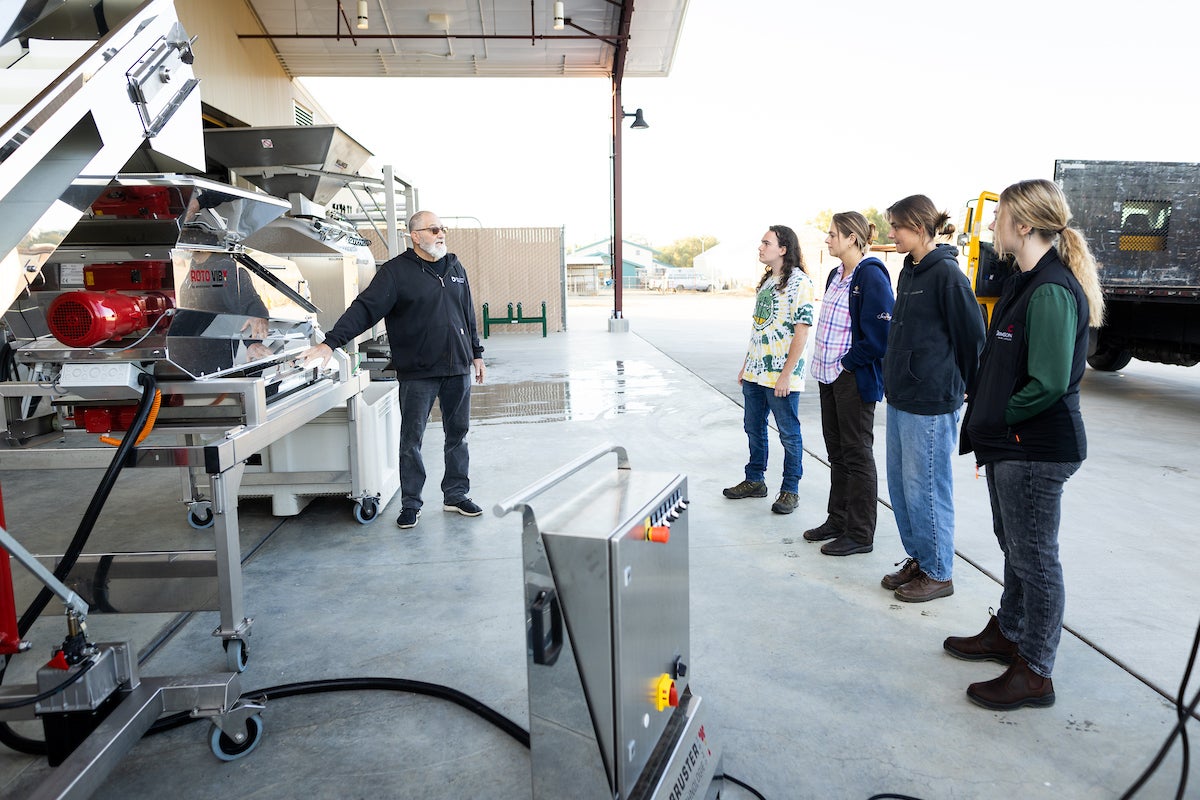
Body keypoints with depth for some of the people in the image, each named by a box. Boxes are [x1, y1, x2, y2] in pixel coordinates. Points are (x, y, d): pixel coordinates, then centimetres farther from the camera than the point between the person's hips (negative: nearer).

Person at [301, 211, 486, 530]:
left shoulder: (455, 268, 12)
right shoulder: (397, 271, -6)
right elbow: (364, 309, -14)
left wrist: (476, 353, 20)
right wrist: (330, 342, -24)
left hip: (458, 370, 5)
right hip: (417, 373, -5)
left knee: (457, 434, 11)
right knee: (411, 440, 3)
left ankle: (456, 495, 24)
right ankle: (410, 504, 15)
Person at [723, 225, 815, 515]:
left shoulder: (799, 282, -13)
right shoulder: (766, 280, 14)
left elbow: (801, 331, -16)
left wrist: (786, 374, -19)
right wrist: (746, 364, 16)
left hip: (781, 375, -8)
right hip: (755, 372, 9)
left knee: (789, 434, 4)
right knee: (754, 428, 16)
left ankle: (790, 490, 16)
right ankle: (754, 480, 30)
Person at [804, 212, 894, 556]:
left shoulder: (870, 275, -15)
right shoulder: (836, 275, 13)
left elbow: (880, 331, -20)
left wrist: (848, 362, -15)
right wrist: (825, 362, 11)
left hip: (854, 378, -9)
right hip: (829, 374, 9)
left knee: (857, 453, 0)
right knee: (836, 450, 16)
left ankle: (860, 534, 11)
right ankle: (837, 520, 30)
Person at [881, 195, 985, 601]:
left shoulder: (946, 274, -14)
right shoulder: (909, 272, 13)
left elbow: (972, 336, -11)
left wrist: (963, 387, -2)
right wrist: (894, 378, 17)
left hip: (931, 403, -9)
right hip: (900, 397, 9)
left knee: (925, 488, 1)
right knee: (900, 484, 15)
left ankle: (939, 573, 16)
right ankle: (918, 559, 30)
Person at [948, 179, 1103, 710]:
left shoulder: (1051, 291, -21)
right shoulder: (1025, 283, 11)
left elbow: (1049, 383, -25)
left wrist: (995, 421, -13)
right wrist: (984, 422, 8)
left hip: (1037, 449, -10)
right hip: (1010, 445, 10)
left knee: (1034, 557, 3)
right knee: (1014, 546, 22)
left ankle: (1034, 673, 17)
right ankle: (1008, 634, 40)